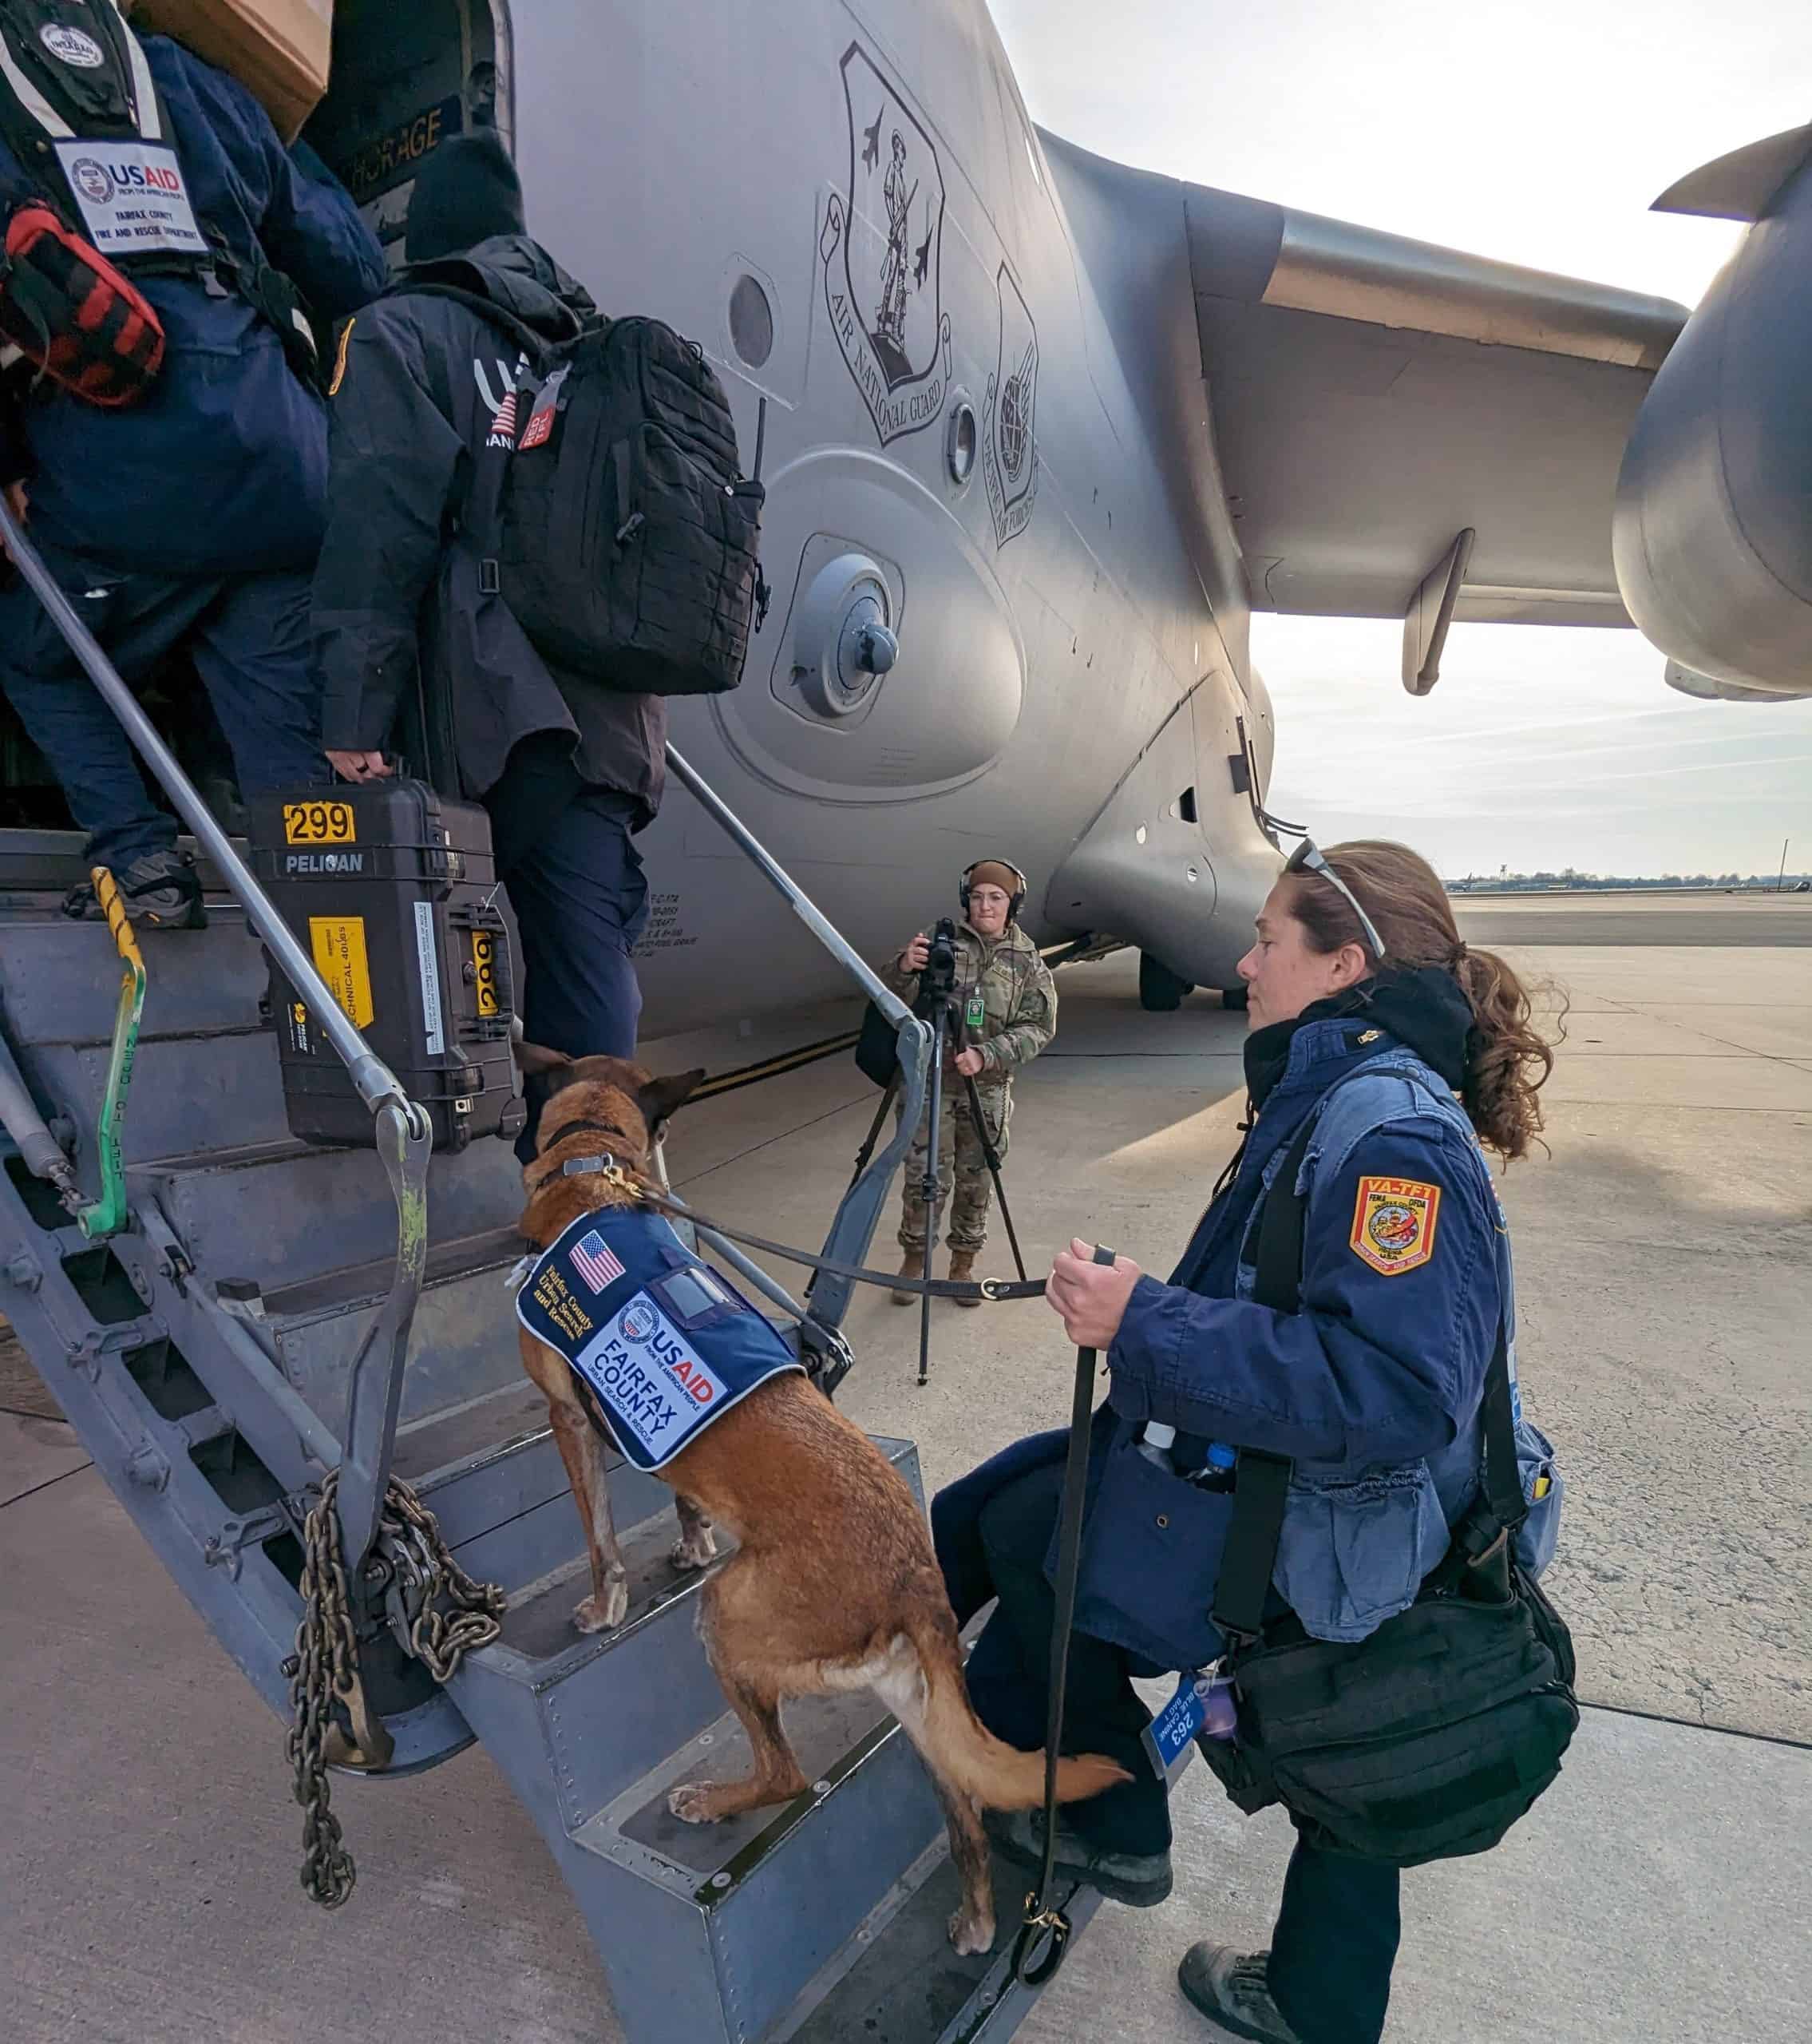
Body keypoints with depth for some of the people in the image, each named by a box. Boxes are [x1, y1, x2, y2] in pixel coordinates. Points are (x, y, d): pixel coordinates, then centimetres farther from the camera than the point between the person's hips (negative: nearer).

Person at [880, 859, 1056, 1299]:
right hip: (928, 1081, -1)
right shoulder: (938, 941, -1)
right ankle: (914, 1258, 21)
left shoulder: (1028, 962, 2)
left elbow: (1037, 1027, -5)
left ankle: (963, 1264, 28)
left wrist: (986, 1055, -21)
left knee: (975, 1180, 10)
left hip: (987, 1089, 1)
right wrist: (904, 969, -29)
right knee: (924, 1176, 0)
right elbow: (889, 998, -5)